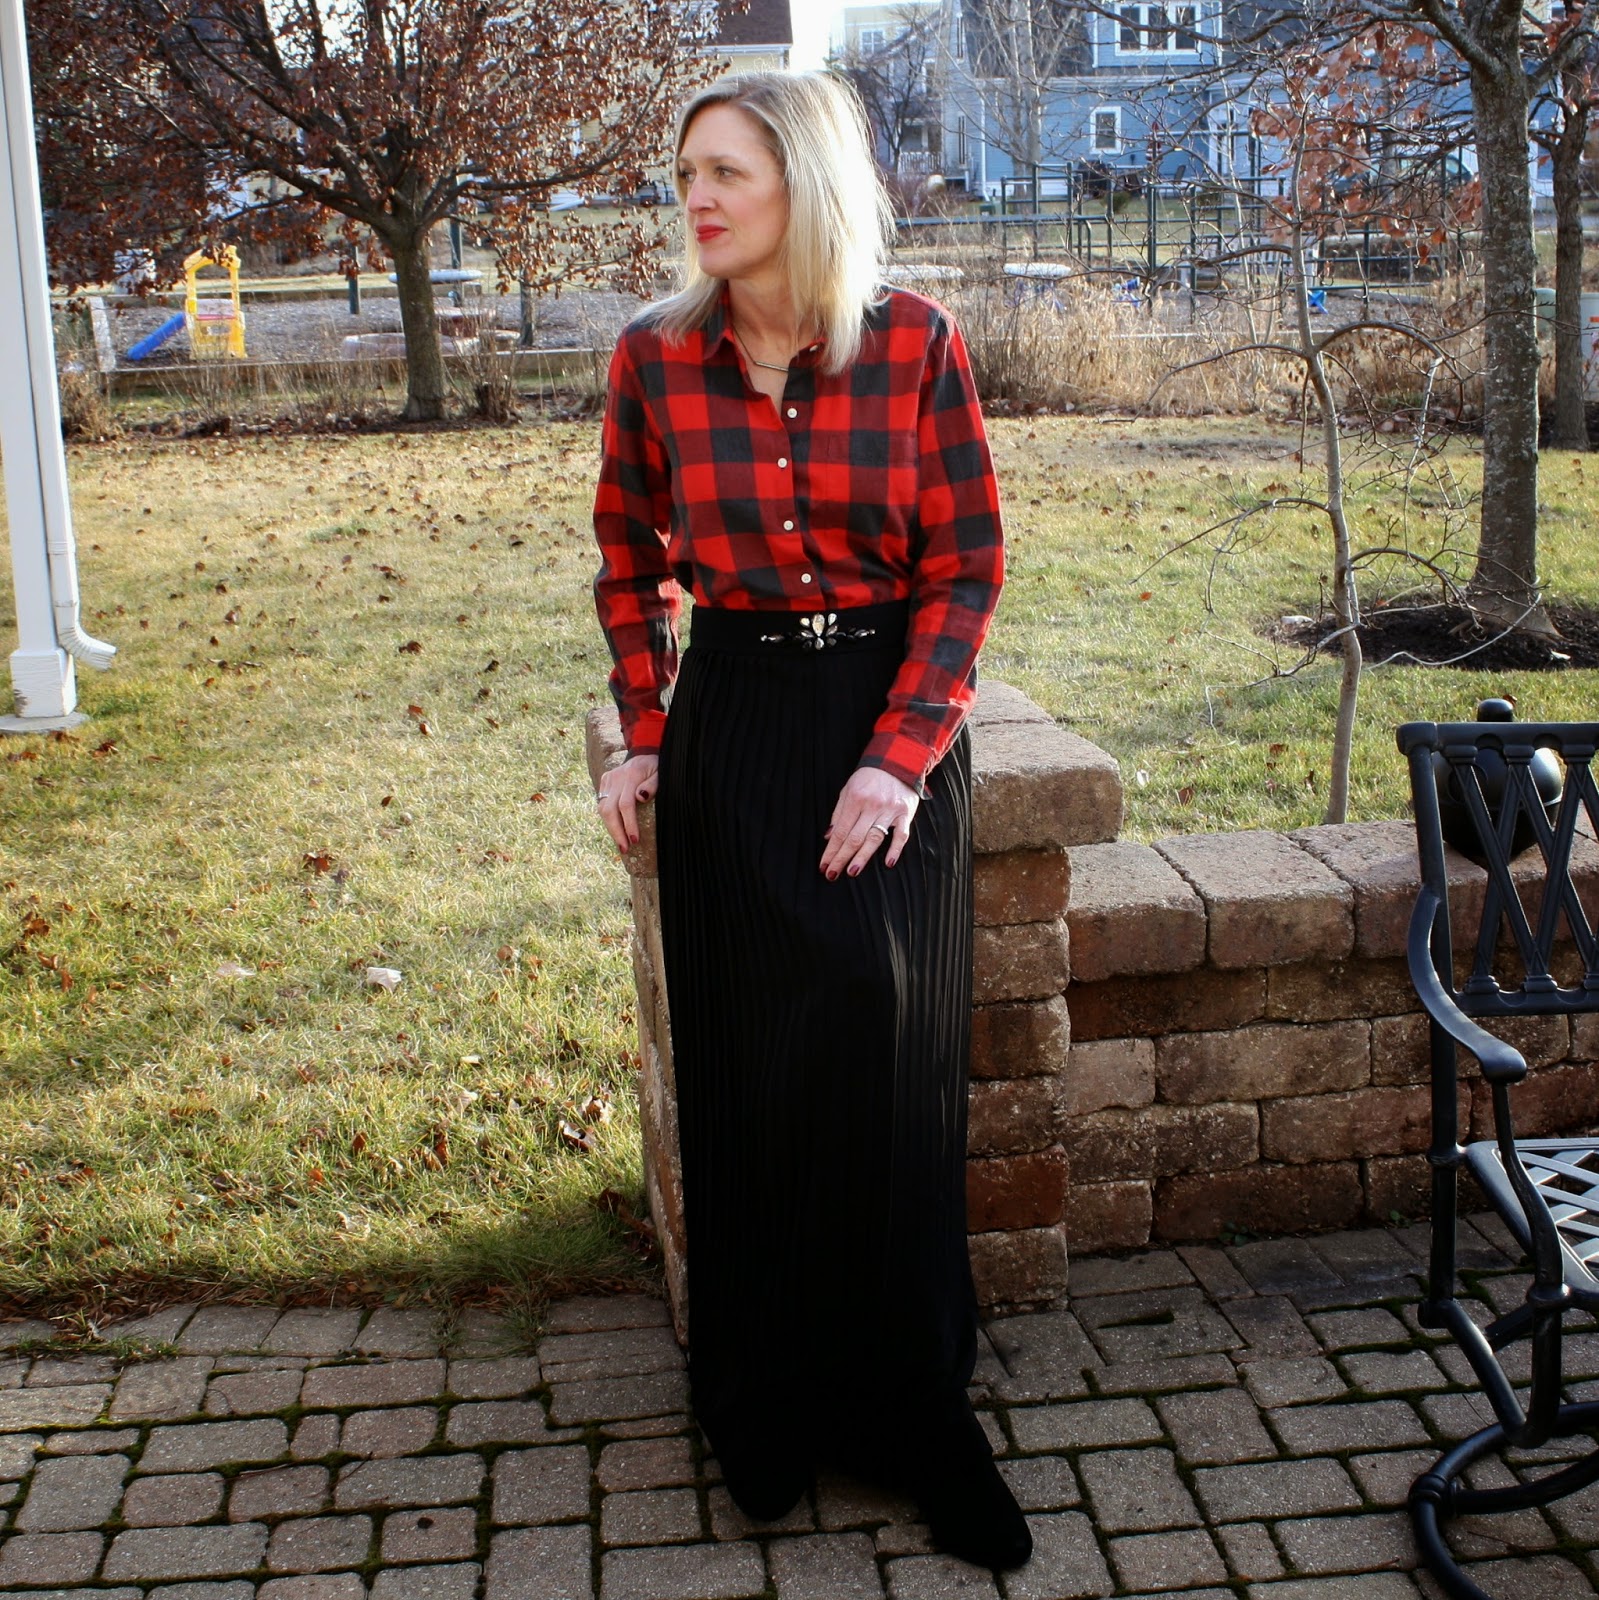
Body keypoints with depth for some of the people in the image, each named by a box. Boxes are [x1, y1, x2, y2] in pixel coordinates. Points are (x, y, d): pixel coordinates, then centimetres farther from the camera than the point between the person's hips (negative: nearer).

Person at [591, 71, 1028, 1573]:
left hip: (892, 717, -1)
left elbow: (965, 565, -6)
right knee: (746, 1064, 8)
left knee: (886, 1046, 0)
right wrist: (644, 738, 2)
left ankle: (903, 1402, 19)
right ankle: (765, 1405, 26)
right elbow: (629, 563, 9)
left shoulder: (915, 345, -8)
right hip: (730, 726, 2)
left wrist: (900, 757, -14)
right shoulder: (655, 356, -2)